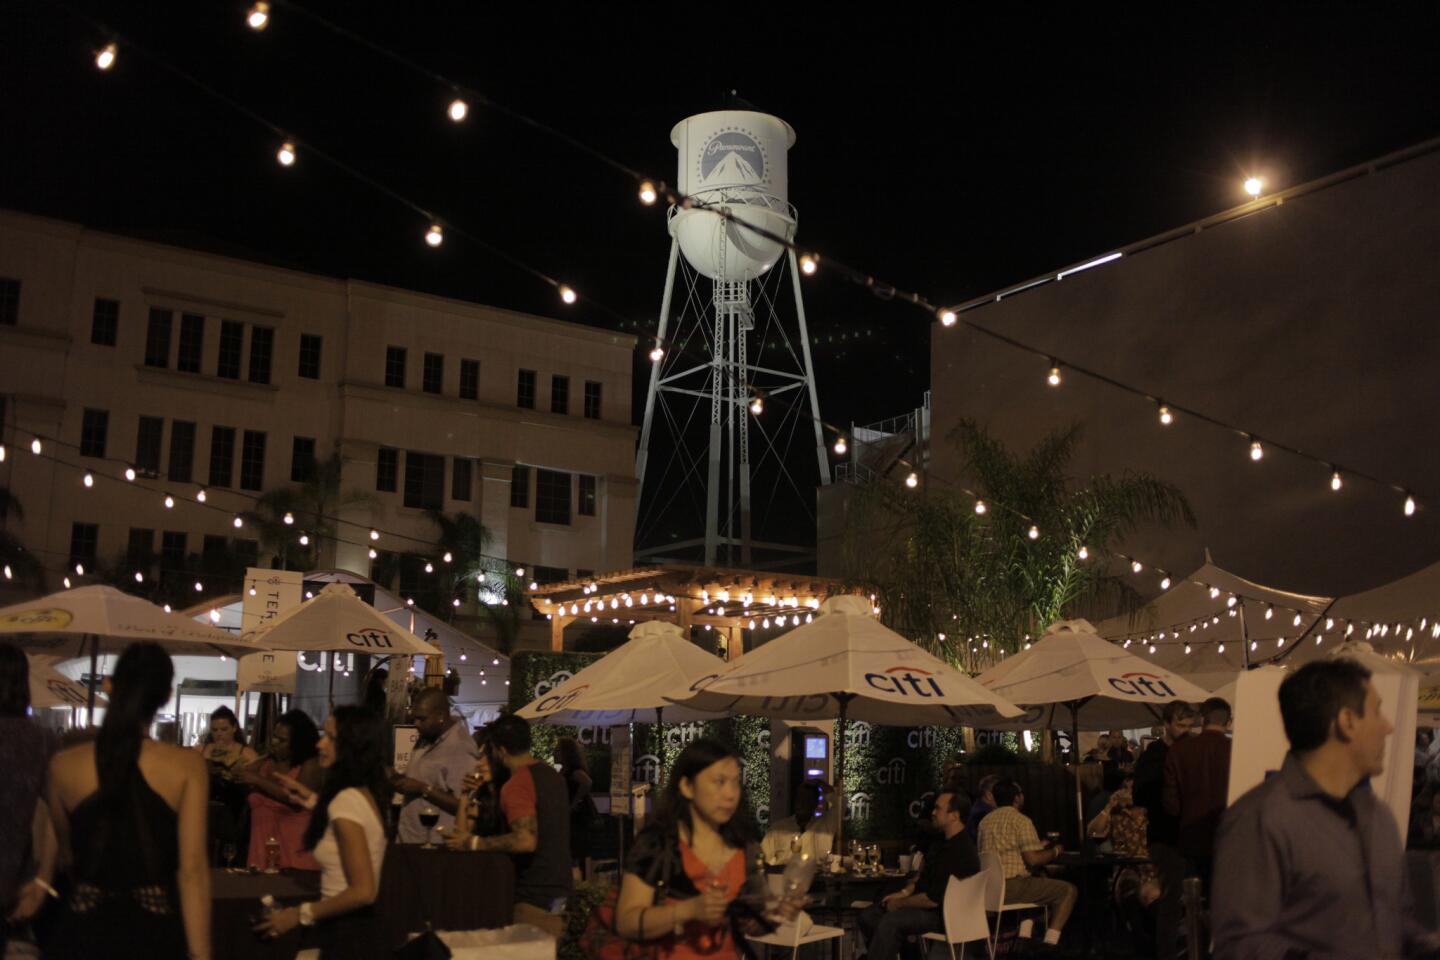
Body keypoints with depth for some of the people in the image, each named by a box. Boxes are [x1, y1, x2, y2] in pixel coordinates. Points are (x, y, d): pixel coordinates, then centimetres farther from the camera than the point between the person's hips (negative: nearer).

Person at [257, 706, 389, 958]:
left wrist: (301, 914, -14)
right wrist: (315, 803, 26)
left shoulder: (346, 801, -20)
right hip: (360, 931, 9)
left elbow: (362, 891, -24)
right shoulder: (364, 795, 7)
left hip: (347, 938, -9)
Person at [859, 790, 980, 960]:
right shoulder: (943, 842, 7)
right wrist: (904, 892, 4)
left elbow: (934, 899, -25)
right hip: (925, 903, 10)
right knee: (868, 915, 2)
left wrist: (899, 904, -13)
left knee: (890, 922, -31)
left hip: (943, 914, -10)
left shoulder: (961, 852, -26)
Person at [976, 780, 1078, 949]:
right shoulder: (1021, 820, -8)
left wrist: (1038, 846, 30)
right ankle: (1049, 943, -7)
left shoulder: (985, 821, 14)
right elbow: (1032, 859, -15)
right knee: (1069, 891, 1)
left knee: (1038, 883, 33)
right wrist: (1055, 851, 4)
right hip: (1011, 887, -8)